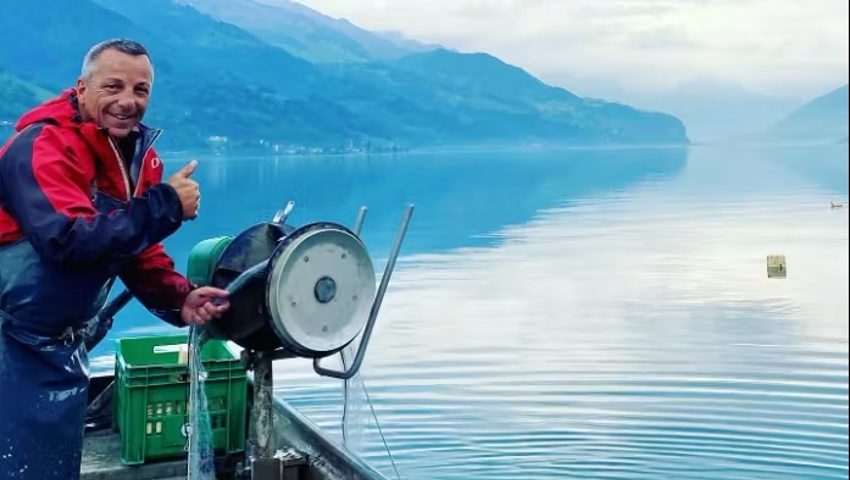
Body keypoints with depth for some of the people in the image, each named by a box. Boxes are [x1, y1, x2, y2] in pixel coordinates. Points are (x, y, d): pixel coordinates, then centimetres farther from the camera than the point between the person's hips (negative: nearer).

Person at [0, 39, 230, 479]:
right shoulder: (44, 146, -21)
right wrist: (166, 206, -30)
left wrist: (181, 299, -11)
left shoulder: (139, 155, 4)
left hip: (60, 345, 8)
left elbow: (137, 249, 7)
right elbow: (68, 240, -34)